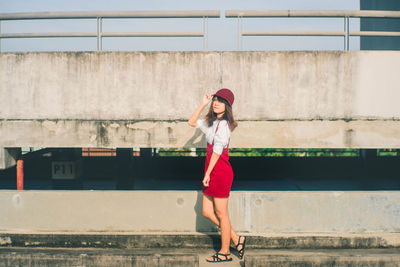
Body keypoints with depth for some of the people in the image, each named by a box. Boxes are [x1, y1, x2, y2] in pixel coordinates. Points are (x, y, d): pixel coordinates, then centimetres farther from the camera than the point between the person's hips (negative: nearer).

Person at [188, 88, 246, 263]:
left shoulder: (223, 124, -13)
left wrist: (207, 174, -16)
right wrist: (203, 104, 17)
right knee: (207, 212, 11)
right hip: (213, 173, 9)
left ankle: (225, 252, 12)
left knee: (221, 213, 0)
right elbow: (192, 122, 25)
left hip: (220, 171, -9)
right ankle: (236, 239, 21)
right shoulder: (212, 122, 15)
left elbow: (217, 151, -17)